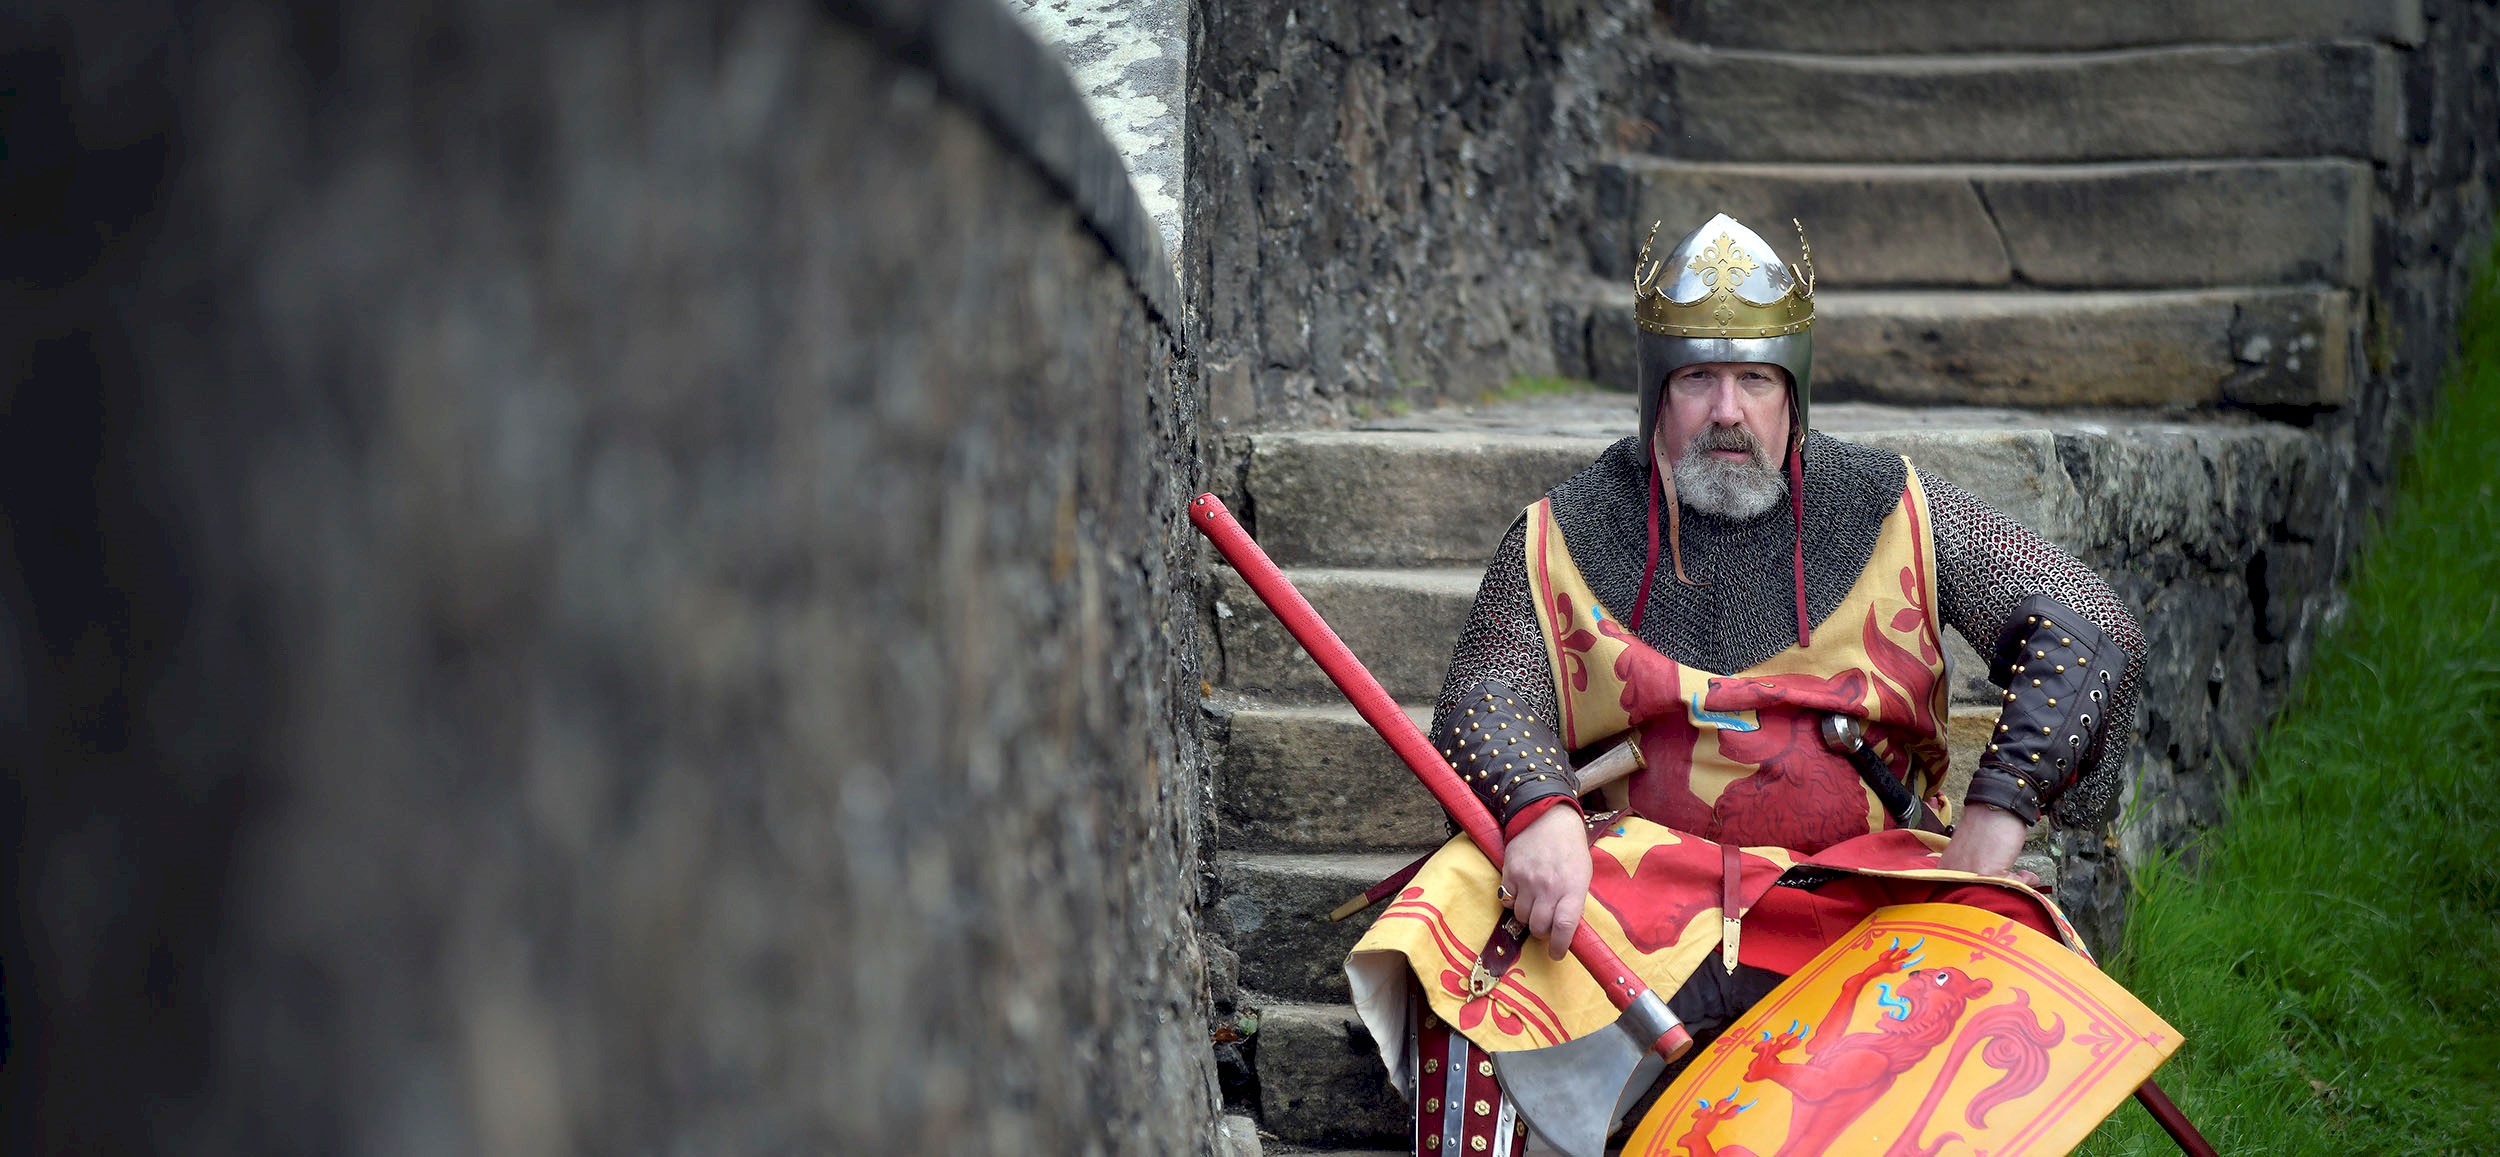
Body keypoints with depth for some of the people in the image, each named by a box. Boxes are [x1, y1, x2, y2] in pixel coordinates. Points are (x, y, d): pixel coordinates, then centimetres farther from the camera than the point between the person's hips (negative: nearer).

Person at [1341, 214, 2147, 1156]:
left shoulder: (1891, 514, 5)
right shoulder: (1565, 537, 6)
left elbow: (2089, 631, 3)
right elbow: (1487, 698, -1)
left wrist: (2001, 804, -9)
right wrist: (1536, 811, -24)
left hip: (1855, 878, 0)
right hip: (1628, 877, 0)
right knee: (1470, 957, -28)